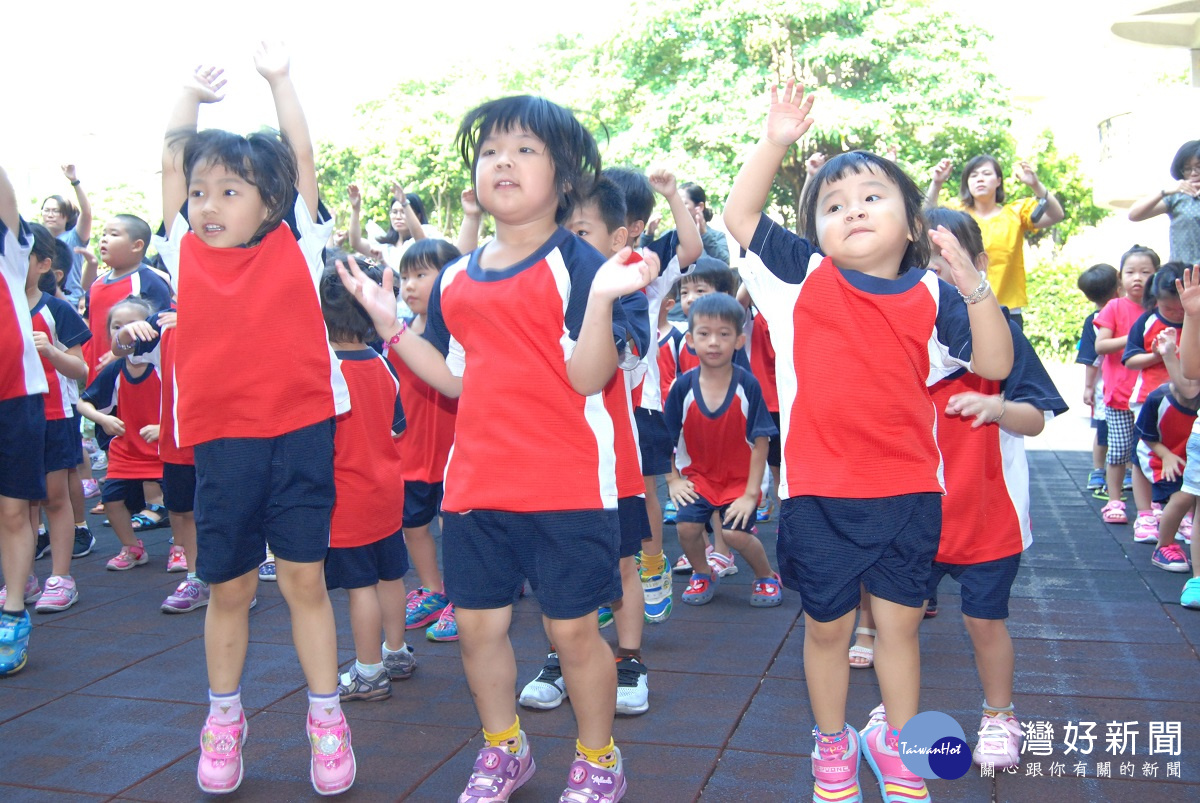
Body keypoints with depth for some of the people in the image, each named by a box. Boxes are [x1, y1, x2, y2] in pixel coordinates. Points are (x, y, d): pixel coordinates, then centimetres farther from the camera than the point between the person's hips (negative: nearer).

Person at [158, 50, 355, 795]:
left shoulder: (295, 245, 2)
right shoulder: (187, 252, 7)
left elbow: (303, 157, 5)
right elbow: (172, 162, 14)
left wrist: (280, 78, 13)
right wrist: (192, 96, 21)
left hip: (301, 432, -2)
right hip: (221, 439, 2)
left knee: (305, 575, 4)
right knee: (228, 586, 11)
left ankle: (327, 717, 17)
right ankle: (224, 718, 29)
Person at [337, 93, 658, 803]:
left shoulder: (579, 263, -7)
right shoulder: (456, 279, 11)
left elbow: (589, 378, -14)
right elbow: (457, 380, 13)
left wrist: (602, 298, -29)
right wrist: (388, 323, 9)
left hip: (566, 483, -5)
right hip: (476, 482, 6)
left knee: (574, 629, 5)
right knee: (478, 623, 13)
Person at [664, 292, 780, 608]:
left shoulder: (747, 385, -19)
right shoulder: (684, 385, -13)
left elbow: (760, 441, -14)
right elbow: (665, 436, -2)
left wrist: (751, 492, -15)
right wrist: (673, 479, -3)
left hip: (739, 477, -2)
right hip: (697, 475, 2)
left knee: (735, 533, -17)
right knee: (686, 525, -16)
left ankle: (767, 577, 14)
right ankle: (702, 575, 16)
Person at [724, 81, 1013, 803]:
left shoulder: (930, 298, 0)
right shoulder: (805, 276, -2)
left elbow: (996, 363, -3)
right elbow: (740, 216, -3)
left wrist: (972, 282, -16)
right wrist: (777, 142, -14)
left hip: (909, 489, 1)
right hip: (819, 492, -1)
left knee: (900, 621, 14)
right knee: (827, 625, 13)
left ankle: (895, 742, 36)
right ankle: (833, 743, 35)